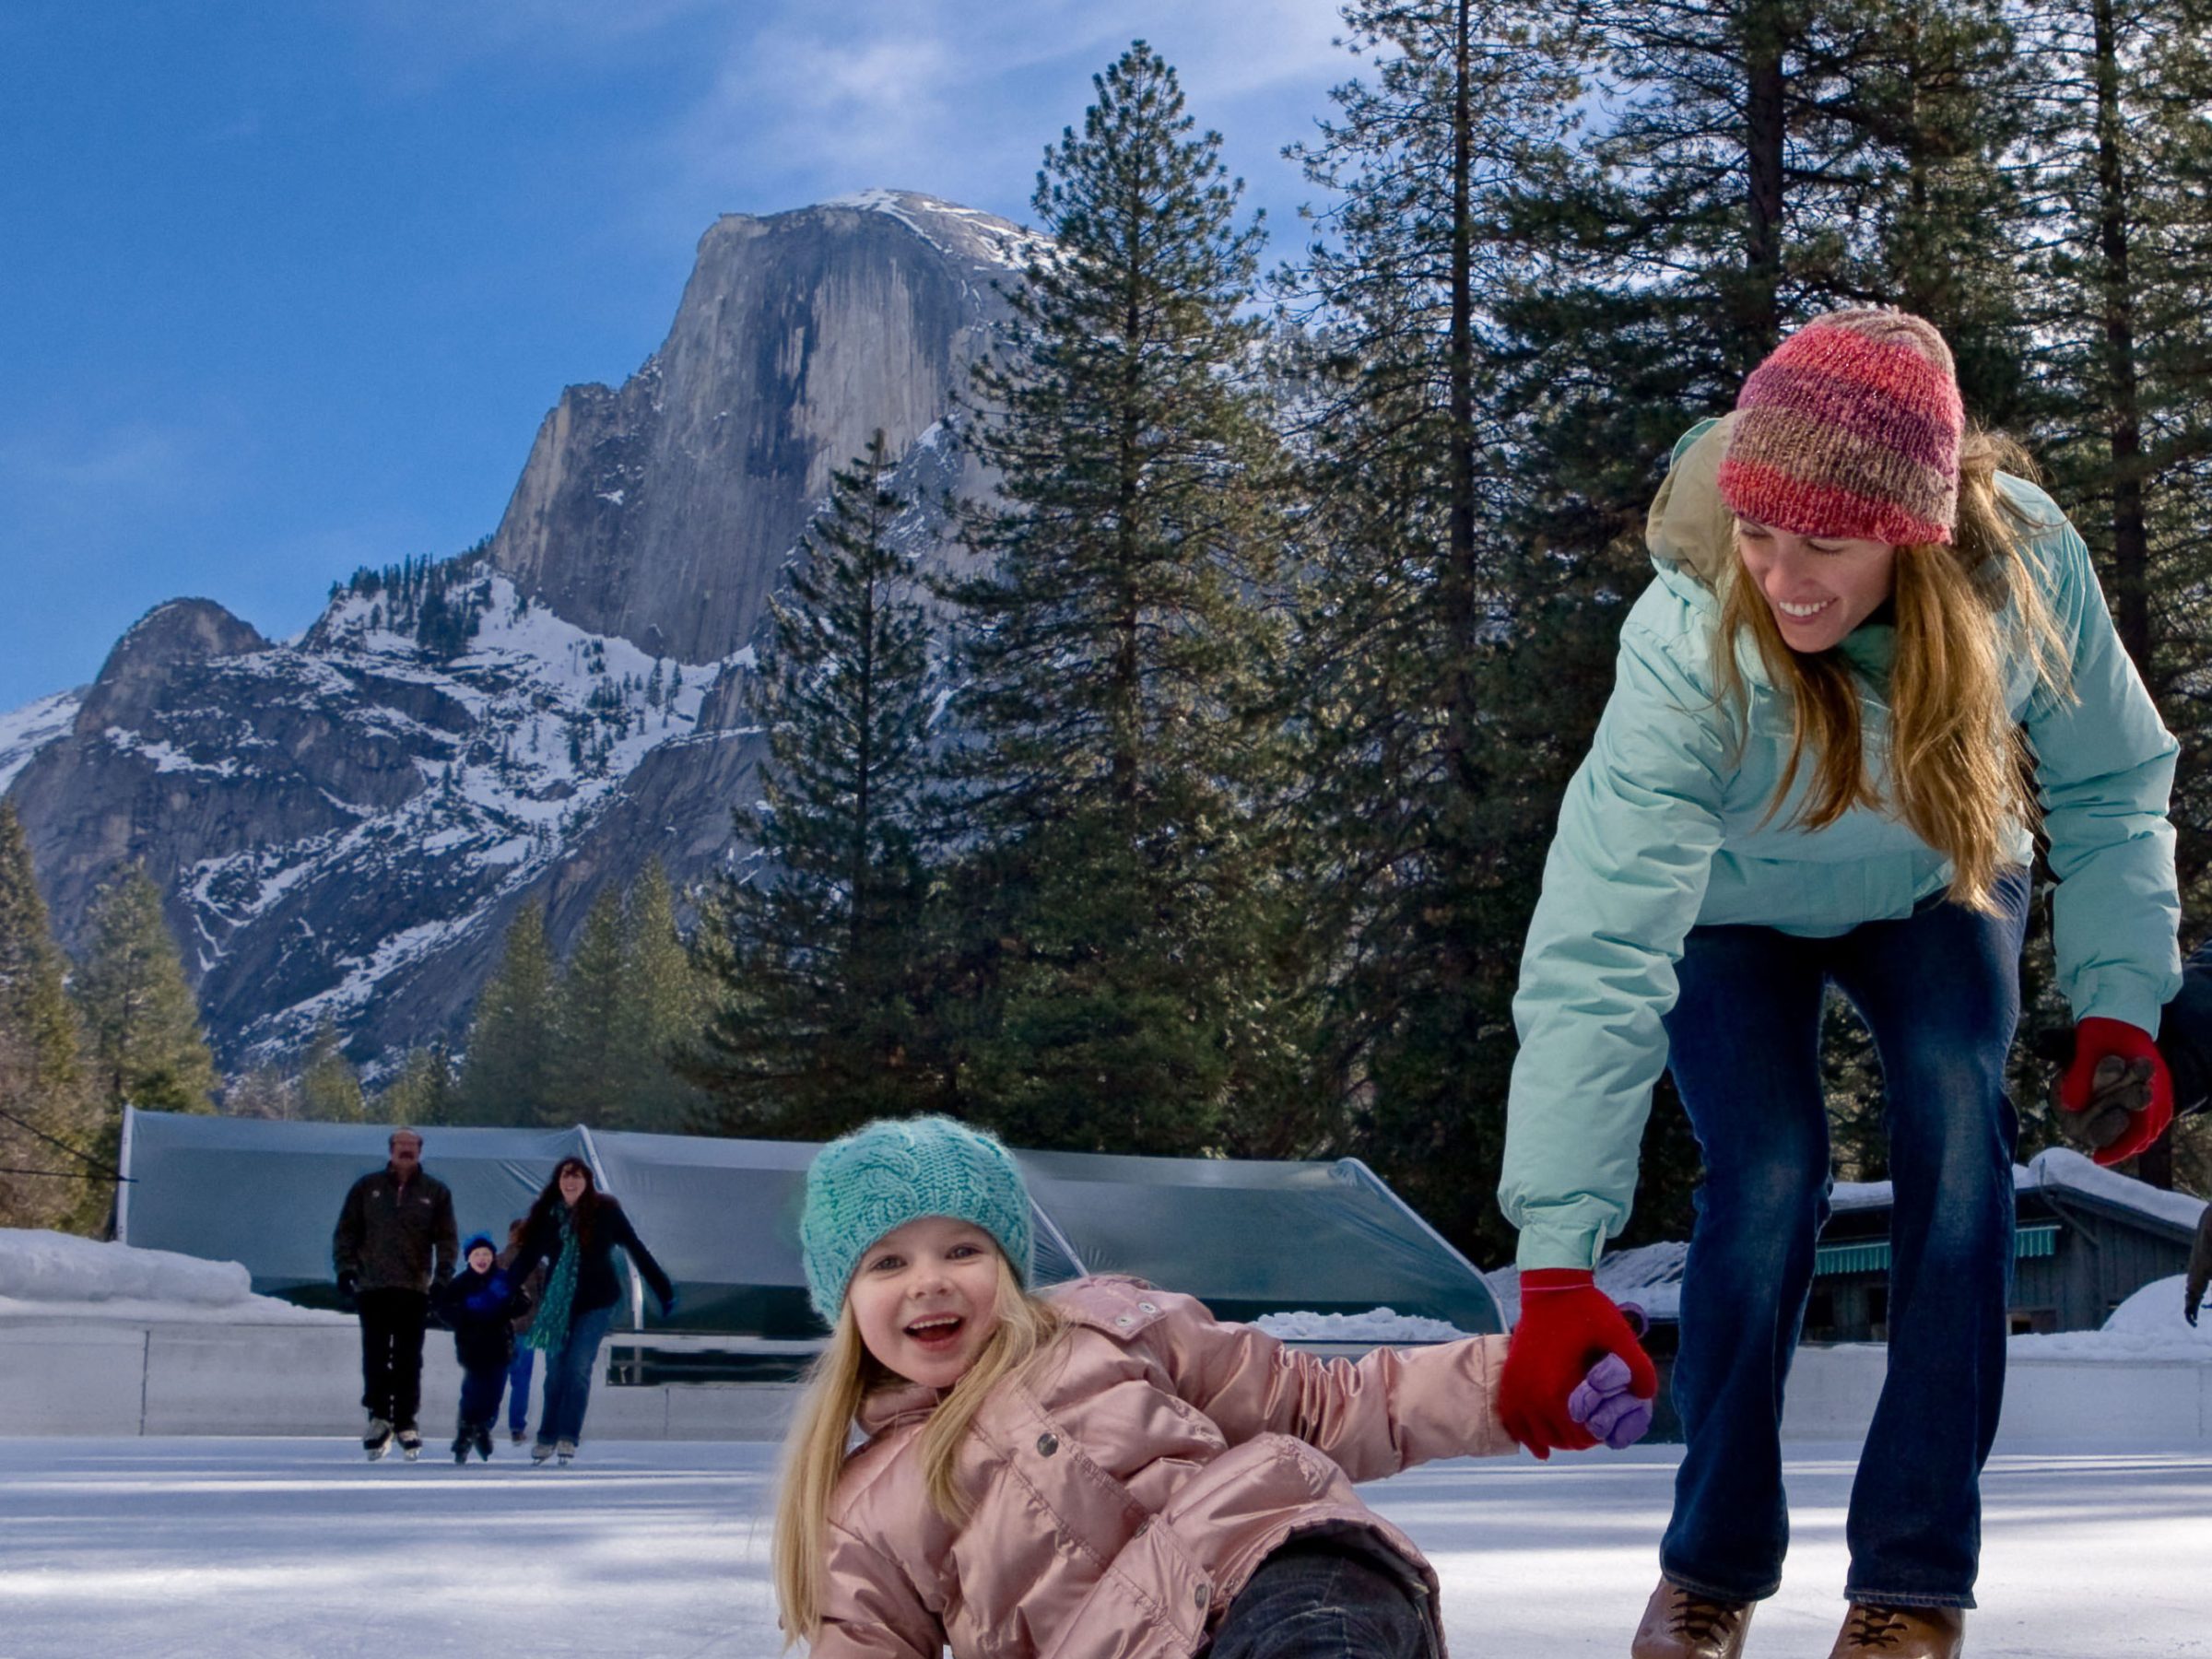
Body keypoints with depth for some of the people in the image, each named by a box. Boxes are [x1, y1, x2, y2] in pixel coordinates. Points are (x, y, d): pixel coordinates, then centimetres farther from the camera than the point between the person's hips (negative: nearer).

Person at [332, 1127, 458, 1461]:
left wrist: (442, 1276, -7)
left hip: (415, 1290, 0)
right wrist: (345, 1267, -3)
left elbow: (446, 1238, 6)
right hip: (372, 1287, 0)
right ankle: (379, 1416, 9)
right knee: (375, 1356, 0)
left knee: (408, 1359, 1)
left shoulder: (435, 1192, 7)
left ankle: (405, 1421, 7)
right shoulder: (368, 1187, 9)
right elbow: (346, 1230, 10)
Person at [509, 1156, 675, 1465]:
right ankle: (546, 1437, 14)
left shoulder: (605, 1211, -8)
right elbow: (527, 1258, 5)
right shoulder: (547, 1215, 0)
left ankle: (568, 1437, -7)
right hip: (558, 1303, 3)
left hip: (596, 1302, -3)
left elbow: (636, 1250, -5)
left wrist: (664, 1290, -5)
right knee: (555, 1371, 4)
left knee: (578, 1368, -11)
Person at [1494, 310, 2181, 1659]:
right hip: (1733, 912, -2)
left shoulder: (2026, 560, -32)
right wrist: (1558, 1265, -47)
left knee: (1958, 1130, -21)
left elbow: (2112, 787, -11)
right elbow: (1594, 961, -43)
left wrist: (2119, 999, -19)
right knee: (1768, 1180, -20)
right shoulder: (1688, 649, -40)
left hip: (1935, 892, 2)